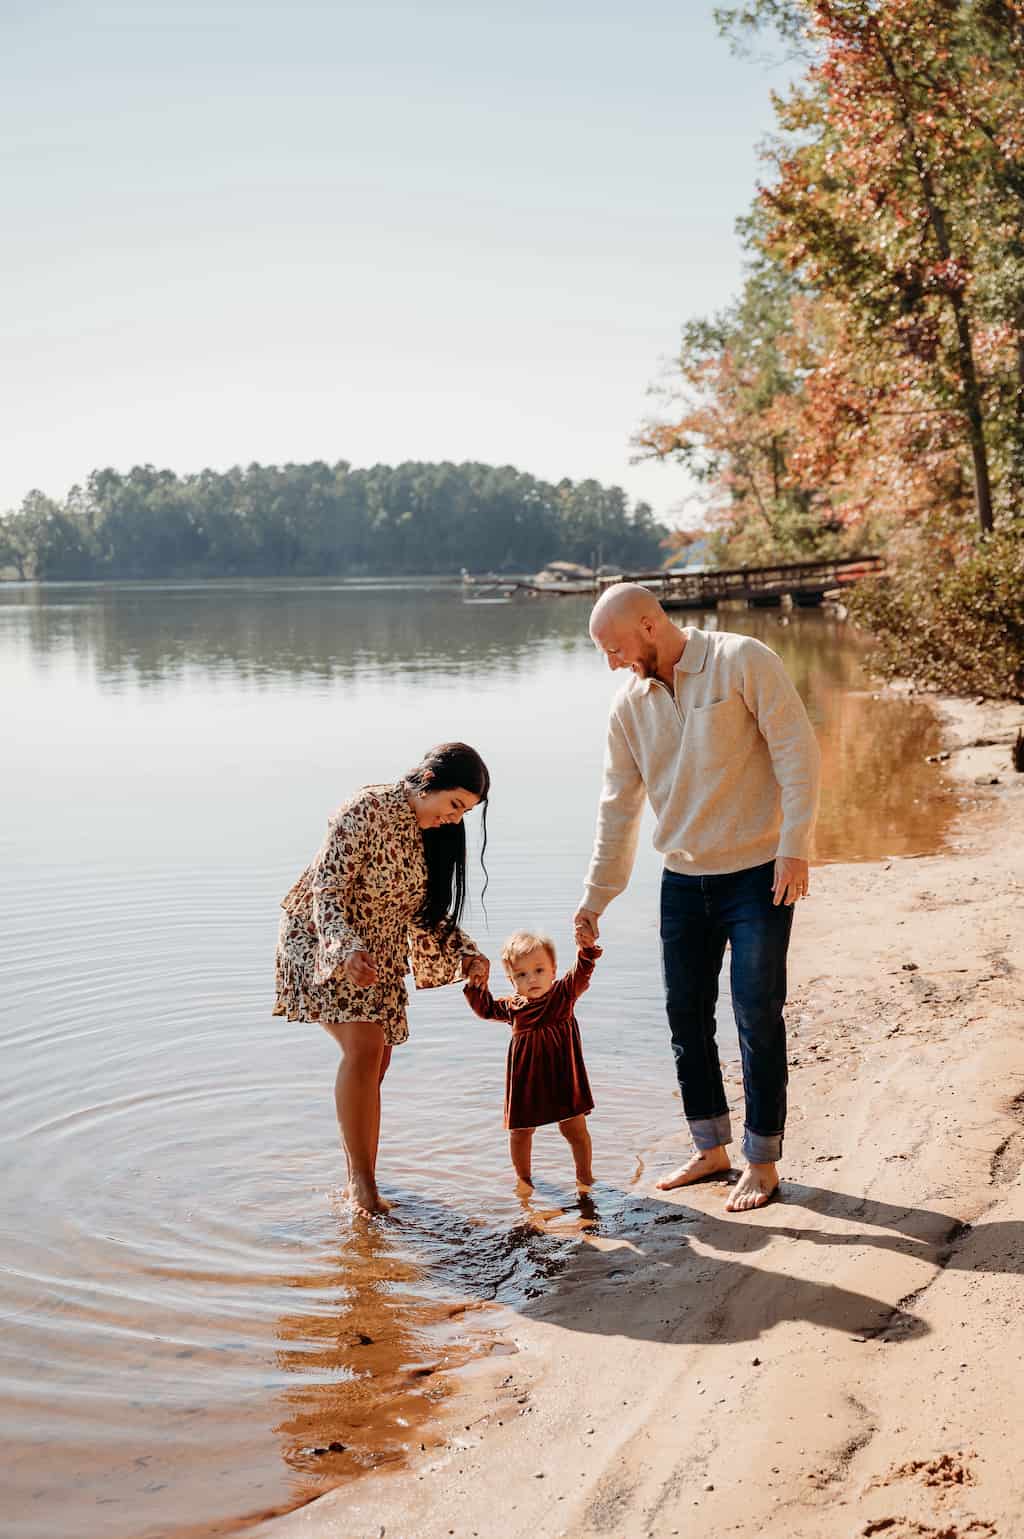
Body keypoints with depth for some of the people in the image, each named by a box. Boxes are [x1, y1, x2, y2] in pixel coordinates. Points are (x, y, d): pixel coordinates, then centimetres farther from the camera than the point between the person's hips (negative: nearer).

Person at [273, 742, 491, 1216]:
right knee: (364, 1046, -22)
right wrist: (347, 947, -40)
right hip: (322, 942, -8)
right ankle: (362, 1180, -16)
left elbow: (425, 912, 12)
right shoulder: (368, 809, -21)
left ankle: (357, 1178, 20)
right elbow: (327, 889, -24)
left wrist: (466, 953, -3)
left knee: (375, 1059, 6)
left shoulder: (433, 833, 4)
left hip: (376, 957, 8)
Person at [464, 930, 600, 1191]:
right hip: (525, 1081, 2)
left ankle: (584, 1176, 24)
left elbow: (582, 972, -21)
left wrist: (587, 948, -40)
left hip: (562, 1078, -2)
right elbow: (486, 1009, 14)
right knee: (520, 1131, 13)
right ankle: (523, 1177, 32)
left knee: (575, 1130, 5)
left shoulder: (563, 993, -7)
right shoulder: (513, 1007, 0)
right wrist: (475, 984, -3)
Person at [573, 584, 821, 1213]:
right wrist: (596, 896, 14)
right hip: (684, 880, 6)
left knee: (758, 1018, -2)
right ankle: (712, 1148, 26)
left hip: (759, 873, -6)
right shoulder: (630, 702, 5)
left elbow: (798, 752, -13)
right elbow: (619, 805, 11)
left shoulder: (742, 662, -11)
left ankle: (763, 1161, 12)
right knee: (687, 1017, 10)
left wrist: (795, 848, -20)